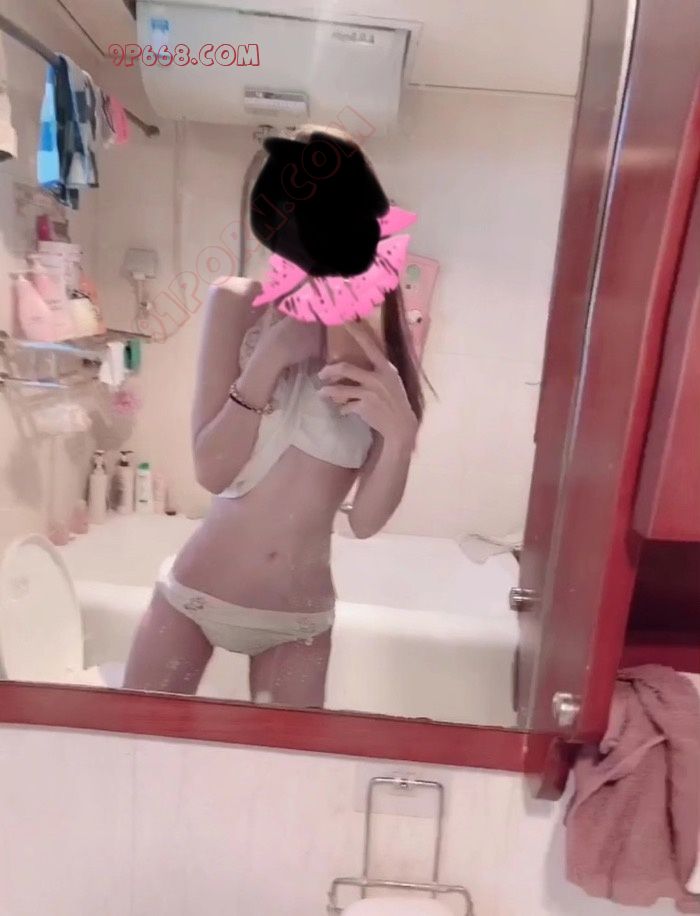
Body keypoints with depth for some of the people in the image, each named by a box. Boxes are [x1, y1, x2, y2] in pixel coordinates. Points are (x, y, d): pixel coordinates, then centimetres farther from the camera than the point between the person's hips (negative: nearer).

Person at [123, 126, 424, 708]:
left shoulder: (387, 343, -10)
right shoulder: (237, 305, -9)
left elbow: (366, 521, -11)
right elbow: (210, 470, -14)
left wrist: (400, 432, -29)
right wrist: (270, 358, -24)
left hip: (299, 618, 0)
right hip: (195, 592, 1)